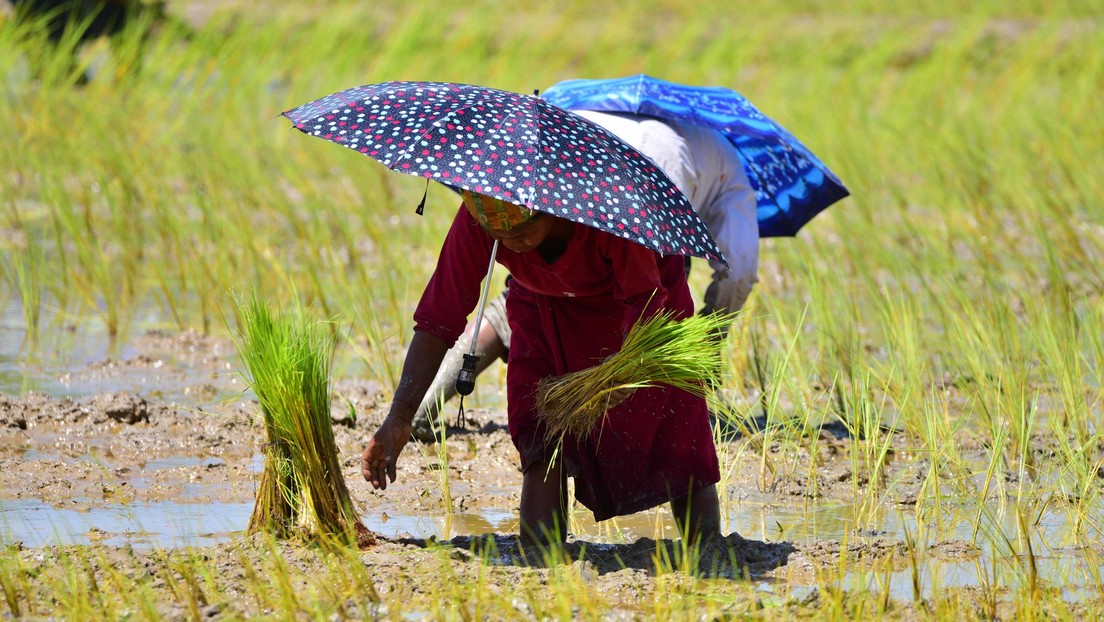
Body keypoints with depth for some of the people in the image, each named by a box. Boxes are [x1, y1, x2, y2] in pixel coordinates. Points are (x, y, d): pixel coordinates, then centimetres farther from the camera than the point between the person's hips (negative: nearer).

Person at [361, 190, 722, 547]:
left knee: (679, 447, -8)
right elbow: (438, 320, -28)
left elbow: (644, 301, -35)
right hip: (547, 310, 2)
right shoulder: (476, 220, -32)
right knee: (542, 444, -13)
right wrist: (398, 420, -35)